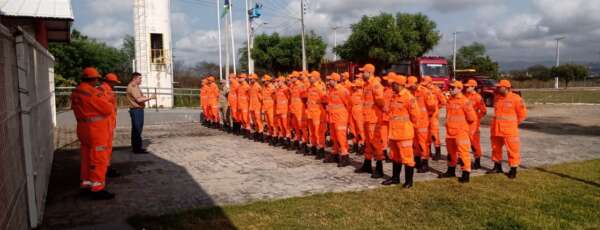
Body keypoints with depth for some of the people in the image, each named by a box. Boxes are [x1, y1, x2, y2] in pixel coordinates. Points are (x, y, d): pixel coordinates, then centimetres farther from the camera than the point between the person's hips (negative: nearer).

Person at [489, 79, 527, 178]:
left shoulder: (516, 99, -11)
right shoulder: (496, 97, 7)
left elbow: (522, 113, -4)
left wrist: (513, 123, 2)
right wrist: (498, 122, 15)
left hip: (509, 130, -6)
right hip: (496, 129, 6)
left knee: (512, 149, -1)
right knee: (496, 148, 15)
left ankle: (513, 169, 8)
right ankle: (497, 166, 29)